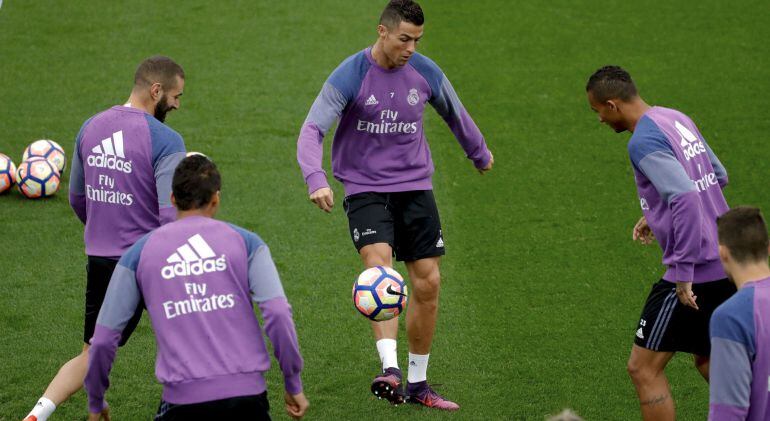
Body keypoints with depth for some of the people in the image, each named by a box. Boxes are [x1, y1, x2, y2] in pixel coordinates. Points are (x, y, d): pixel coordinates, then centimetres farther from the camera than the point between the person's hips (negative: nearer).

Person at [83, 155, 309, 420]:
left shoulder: (138, 254, 9)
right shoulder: (245, 242, 7)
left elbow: (103, 341, 10)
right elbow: (278, 314, -5)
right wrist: (294, 385, 5)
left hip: (184, 399, 0)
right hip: (247, 394, 0)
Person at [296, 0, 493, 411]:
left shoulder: (425, 73, 0)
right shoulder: (349, 76, -13)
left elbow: (455, 114, 19)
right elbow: (312, 130, -19)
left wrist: (480, 154, 34)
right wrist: (316, 179, -36)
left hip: (415, 187, 4)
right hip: (365, 189, -4)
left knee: (427, 283, 2)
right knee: (379, 263, -27)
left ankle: (418, 383, 16)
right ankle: (390, 370, -37)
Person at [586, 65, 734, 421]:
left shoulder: (644, 142, -17)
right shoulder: (678, 120, 11)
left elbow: (686, 198, -28)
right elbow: (718, 176, 23)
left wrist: (682, 271, -25)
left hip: (695, 272, -9)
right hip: (726, 265, 9)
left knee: (644, 367, -1)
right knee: (707, 359, 25)